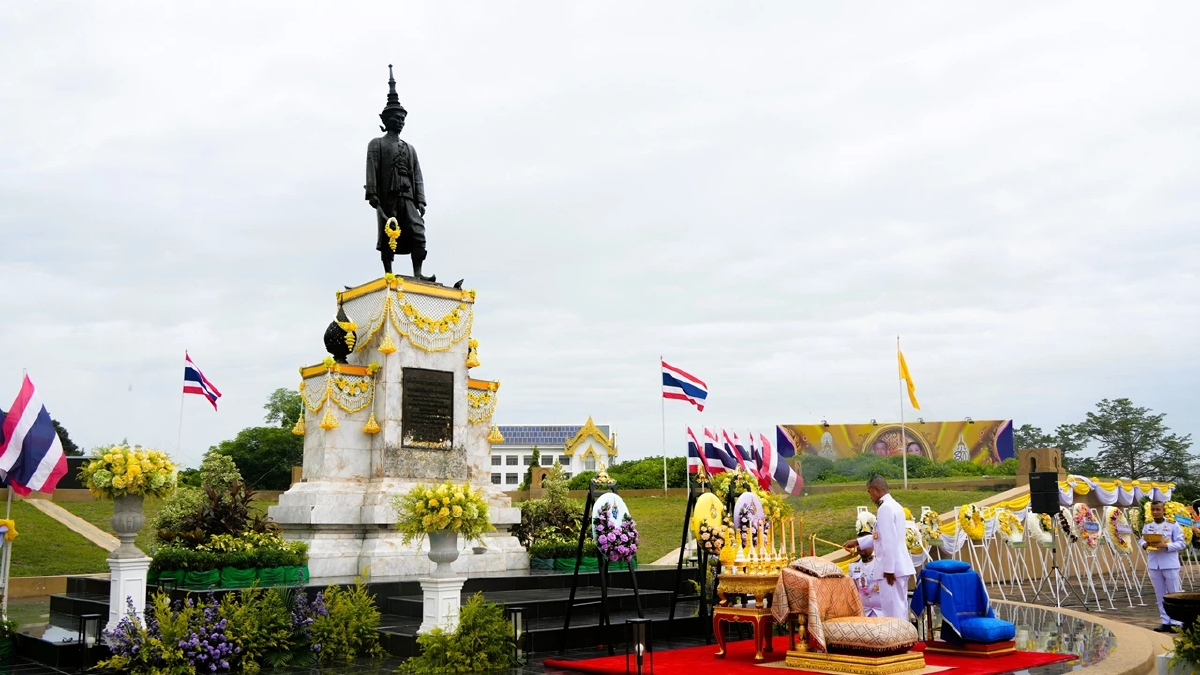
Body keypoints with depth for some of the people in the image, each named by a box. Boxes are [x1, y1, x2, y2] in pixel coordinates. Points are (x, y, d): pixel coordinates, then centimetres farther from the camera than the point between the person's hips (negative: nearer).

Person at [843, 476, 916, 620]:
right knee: (900, 606, 13)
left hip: (892, 567, -10)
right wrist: (857, 542, 31)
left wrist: (888, 569, -20)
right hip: (900, 566, 10)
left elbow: (889, 541, -21)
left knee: (892, 608, -5)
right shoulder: (895, 506, 16)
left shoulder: (885, 508, -16)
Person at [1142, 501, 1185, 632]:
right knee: (1160, 595, 8)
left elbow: (1181, 543, -8)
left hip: (1170, 565, -4)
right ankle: (1165, 622, 15)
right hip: (1154, 565, 4)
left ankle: (1176, 622, 8)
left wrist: (1166, 545, -22)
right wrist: (1145, 545, -14)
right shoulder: (1147, 527, 9)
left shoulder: (1173, 525, -4)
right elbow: (1142, 540, 8)